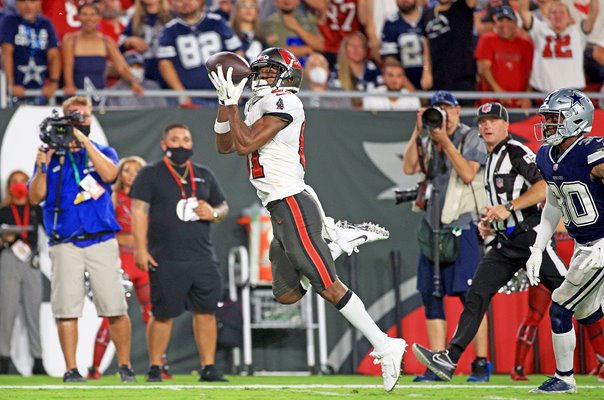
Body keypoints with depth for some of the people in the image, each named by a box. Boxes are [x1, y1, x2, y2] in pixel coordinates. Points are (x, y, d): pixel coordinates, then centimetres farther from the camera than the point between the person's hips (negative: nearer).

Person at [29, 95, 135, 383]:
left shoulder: (103, 152, 12)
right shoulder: (51, 155, 12)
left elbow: (109, 174, -11)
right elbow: (35, 197, 6)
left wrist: (84, 141, -11)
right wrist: (42, 167, -9)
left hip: (102, 241, 0)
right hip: (64, 245, 0)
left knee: (115, 308, -5)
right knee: (66, 309, -5)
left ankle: (125, 366, 5)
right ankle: (71, 370, 2)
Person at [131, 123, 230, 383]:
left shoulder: (204, 175, 17)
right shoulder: (150, 175, 2)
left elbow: (223, 207, 24)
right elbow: (139, 212, -5)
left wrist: (214, 213, -1)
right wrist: (141, 249, -14)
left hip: (202, 257, 4)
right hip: (166, 261, -4)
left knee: (206, 311, 0)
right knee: (163, 314, -2)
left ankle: (209, 367, 6)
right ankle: (155, 369, 8)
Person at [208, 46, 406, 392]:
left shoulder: (283, 103, -11)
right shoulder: (261, 106, 18)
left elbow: (245, 145, -17)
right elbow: (225, 146, 22)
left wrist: (232, 102, -9)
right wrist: (225, 101, 13)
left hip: (292, 205, -10)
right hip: (282, 210, 10)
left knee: (328, 286, -11)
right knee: (287, 295, 11)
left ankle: (385, 347, -9)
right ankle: (339, 240, 17)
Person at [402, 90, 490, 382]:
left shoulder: (472, 139, 0)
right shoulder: (428, 142, 14)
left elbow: (468, 174, -14)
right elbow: (409, 167, -1)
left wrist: (445, 140, -16)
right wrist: (418, 132, -7)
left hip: (462, 227, -5)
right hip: (432, 227, 5)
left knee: (470, 295, -9)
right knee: (431, 296, 3)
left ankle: (481, 364, -6)